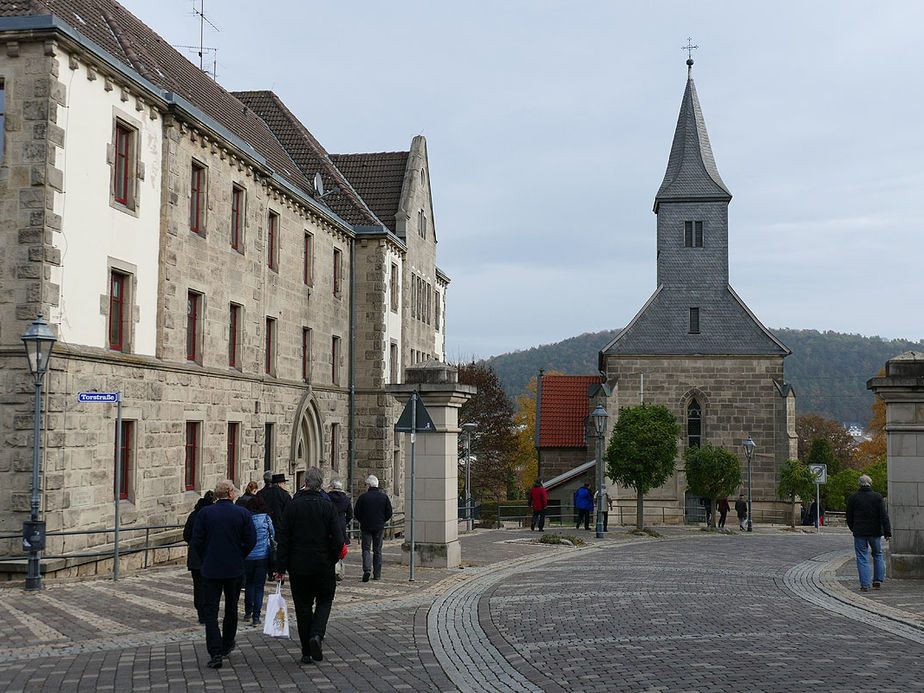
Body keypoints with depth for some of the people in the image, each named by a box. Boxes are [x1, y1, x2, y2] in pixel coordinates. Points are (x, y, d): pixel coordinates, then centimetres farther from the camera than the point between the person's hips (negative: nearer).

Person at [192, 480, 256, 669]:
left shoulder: (204, 513, -4)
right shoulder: (243, 513, -5)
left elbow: (197, 541, -5)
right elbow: (251, 540, -6)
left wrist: (206, 558, 10)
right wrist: (239, 556, 9)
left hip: (211, 569, -1)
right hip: (235, 569, 1)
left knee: (210, 611, 1)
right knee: (231, 608, 20)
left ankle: (215, 653, -9)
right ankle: (227, 645, 32)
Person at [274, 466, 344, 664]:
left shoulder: (292, 507, -4)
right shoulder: (328, 506, -6)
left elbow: (283, 540, -4)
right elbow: (337, 539, -8)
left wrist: (281, 567, 0)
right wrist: (332, 559, 8)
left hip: (298, 566, 1)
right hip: (323, 566, -1)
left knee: (303, 606, 8)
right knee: (324, 600, 16)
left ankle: (307, 652, 11)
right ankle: (317, 634, -9)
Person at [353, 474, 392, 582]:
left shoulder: (363, 497, -8)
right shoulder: (384, 497, -1)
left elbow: (356, 513, -4)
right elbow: (389, 513, 1)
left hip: (366, 527, -2)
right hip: (379, 528, 2)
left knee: (366, 549, 5)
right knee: (377, 551, 10)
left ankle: (367, 569, -17)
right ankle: (377, 574, 11)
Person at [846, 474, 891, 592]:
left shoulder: (853, 498, -2)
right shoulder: (878, 497, -2)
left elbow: (849, 518, 4)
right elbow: (884, 516, -8)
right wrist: (887, 532, -8)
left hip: (859, 533, -1)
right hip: (875, 532, 1)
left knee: (862, 558, 1)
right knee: (878, 555, 19)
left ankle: (865, 585, -3)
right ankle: (878, 581, 17)